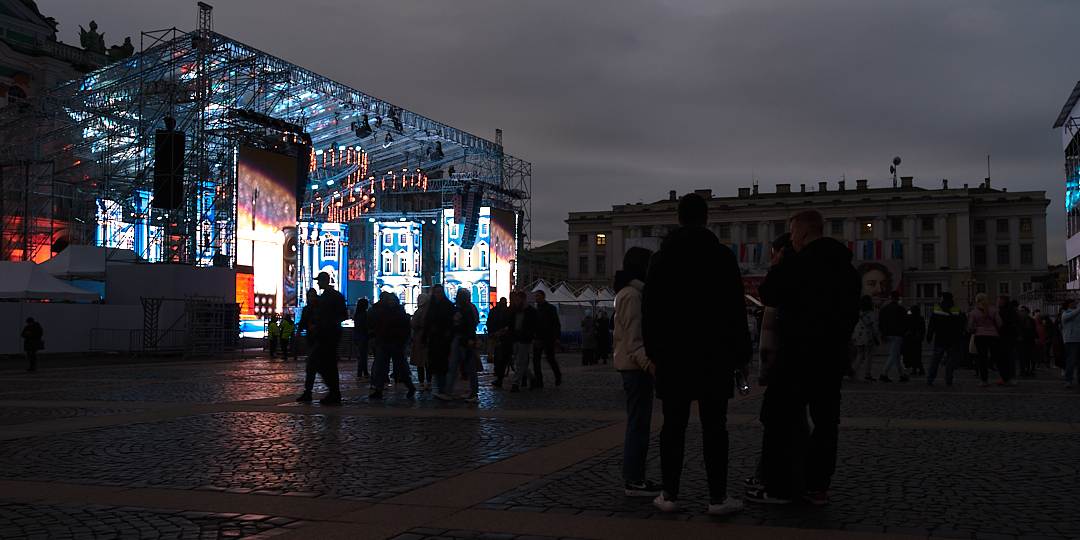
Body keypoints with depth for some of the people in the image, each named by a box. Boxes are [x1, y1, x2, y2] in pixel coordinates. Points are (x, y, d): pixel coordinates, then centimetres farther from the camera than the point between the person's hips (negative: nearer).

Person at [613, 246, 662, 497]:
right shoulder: (631, 294, -13)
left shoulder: (632, 292, 19)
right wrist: (647, 362, -31)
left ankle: (634, 477, 20)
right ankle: (633, 481, -5)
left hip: (636, 365, 11)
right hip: (635, 365, -11)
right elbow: (633, 335, -22)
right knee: (639, 424, -8)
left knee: (639, 423, 14)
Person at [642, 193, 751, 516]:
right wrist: (743, 355, 3)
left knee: (673, 427, 6)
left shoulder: (661, 258, 6)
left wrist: (653, 353, 16)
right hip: (713, 357, -2)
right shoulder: (722, 256, -2)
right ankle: (718, 498, 2)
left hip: (671, 357, 2)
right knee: (714, 428, 1)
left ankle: (670, 495, 9)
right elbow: (736, 310, -3)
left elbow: (648, 310, 8)